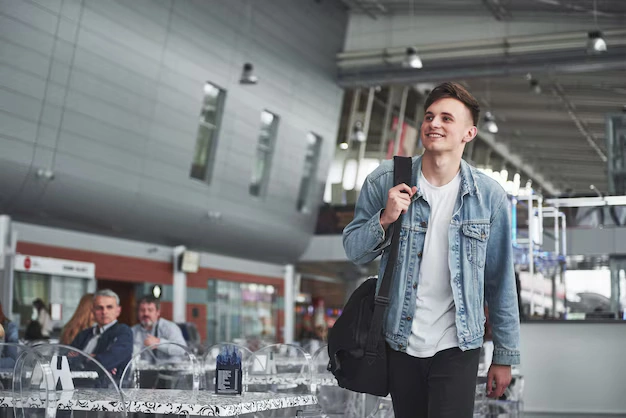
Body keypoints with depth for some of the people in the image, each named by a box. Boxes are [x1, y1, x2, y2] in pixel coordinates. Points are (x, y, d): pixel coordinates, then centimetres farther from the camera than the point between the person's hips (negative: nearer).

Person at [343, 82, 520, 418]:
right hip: (400, 342, 2)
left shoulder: (490, 197, -6)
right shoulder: (385, 181, -6)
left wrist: (505, 355, 4)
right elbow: (353, 251, 2)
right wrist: (385, 219, -18)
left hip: (457, 347, -1)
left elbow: (500, 283, 0)